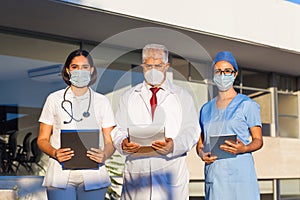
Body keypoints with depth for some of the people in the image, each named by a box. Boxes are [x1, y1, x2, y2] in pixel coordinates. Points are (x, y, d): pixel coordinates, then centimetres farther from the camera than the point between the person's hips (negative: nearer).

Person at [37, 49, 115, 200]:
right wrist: (54, 153, -12)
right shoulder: (54, 99, 10)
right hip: (61, 175, -1)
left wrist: (104, 155, -13)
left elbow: (110, 141, 9)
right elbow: (42, 139, 9)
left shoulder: (101, 101, 11)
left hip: (92, 177, 1)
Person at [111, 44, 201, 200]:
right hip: (136, 170, 1)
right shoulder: (128, 97, 17)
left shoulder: (183, 97, 12)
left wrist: (174, 145, -20)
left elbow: (191, 131, 1)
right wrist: (123, 143, -14)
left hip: (171, 172, -1)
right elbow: (118, 130, 9)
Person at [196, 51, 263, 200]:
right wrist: (202, 154, -3)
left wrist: (243, 148, -17)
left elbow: (258, 140, 3)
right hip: (213, 175, 4)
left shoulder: (247, 105, 5)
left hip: (239, 172, -3)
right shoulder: (206, 109, 17)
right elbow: (200, 143, 19)